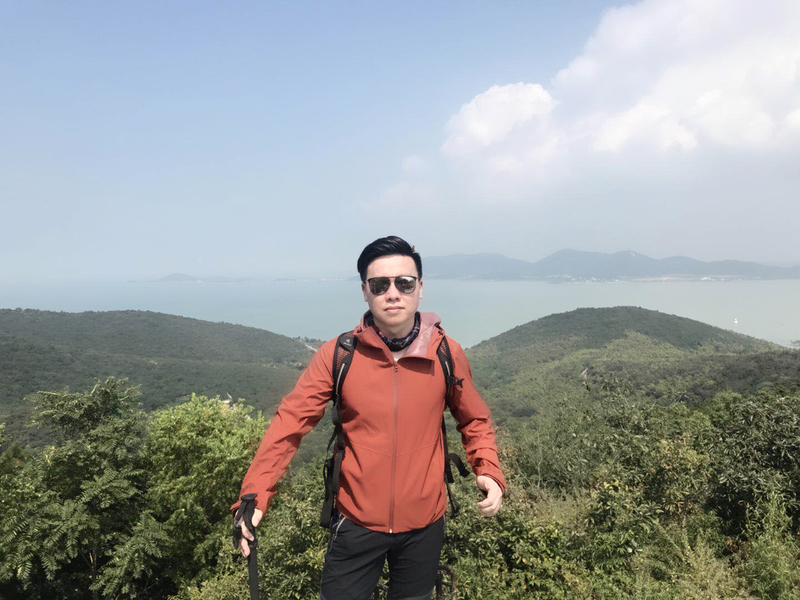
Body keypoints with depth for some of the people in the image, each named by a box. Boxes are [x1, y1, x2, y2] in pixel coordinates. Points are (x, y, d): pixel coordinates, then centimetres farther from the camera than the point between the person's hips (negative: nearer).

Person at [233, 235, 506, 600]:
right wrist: (255, 495, -21)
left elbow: (475, 421, 4)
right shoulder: (337, 355, -13)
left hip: (423, 526, 2)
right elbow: (290, 422, -13)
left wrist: (489, 472, -11)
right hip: (356, 524, -1)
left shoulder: (447, 355, -10)